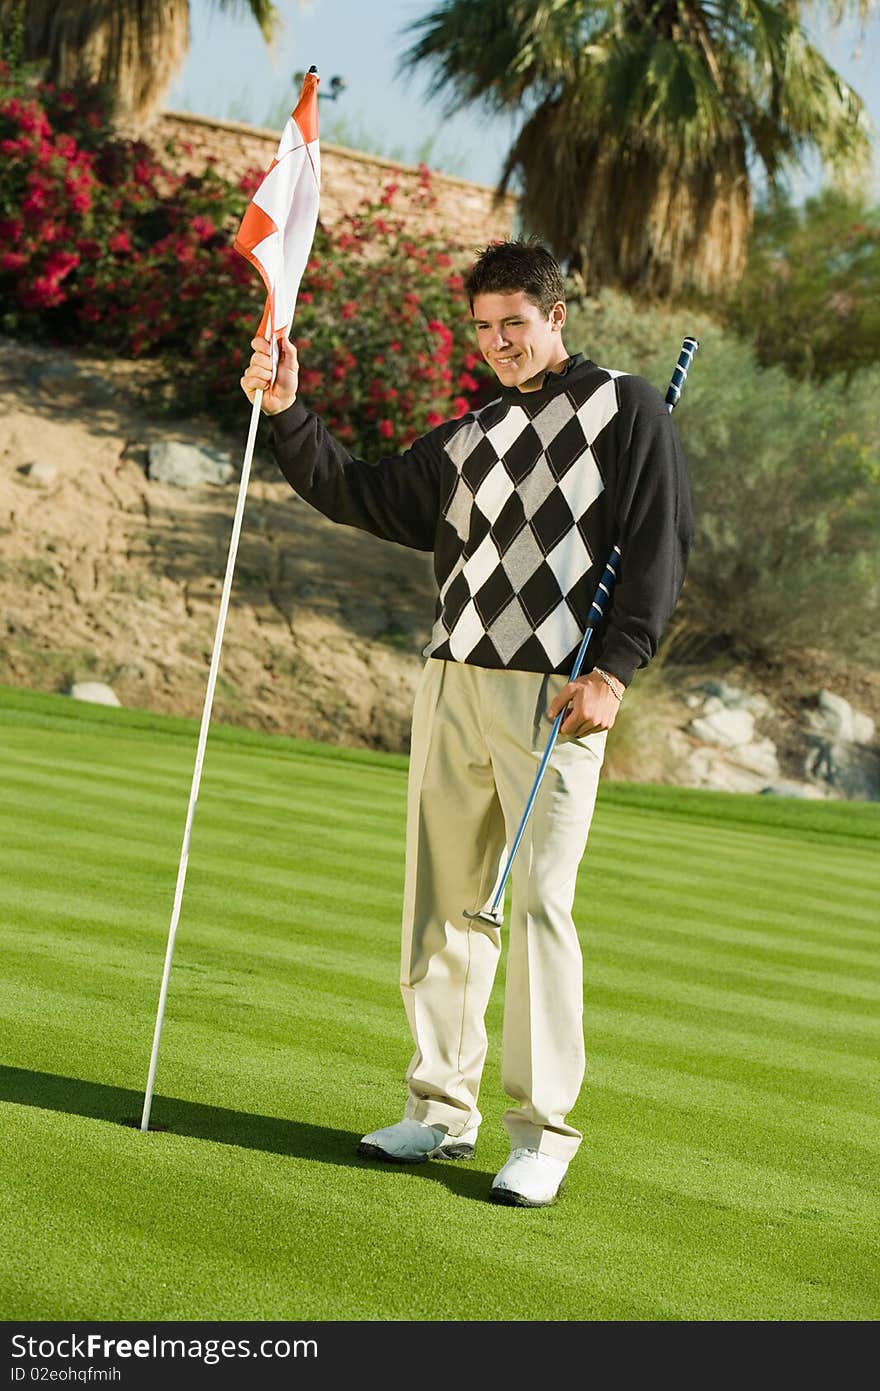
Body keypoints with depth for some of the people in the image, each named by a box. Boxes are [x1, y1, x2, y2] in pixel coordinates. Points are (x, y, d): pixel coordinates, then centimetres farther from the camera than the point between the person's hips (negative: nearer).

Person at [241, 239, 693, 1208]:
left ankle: (543, 1132, -6)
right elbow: (356, 494, 23)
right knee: (442, 902, 6)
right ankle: (442, 1110, 15)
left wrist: (612, 670, -13)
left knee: (539, 902, -11)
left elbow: (659, 549, -4)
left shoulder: (626, 410, 3)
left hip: (557, 697, -6)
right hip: (452, 683, 6)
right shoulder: (466, 440, 19)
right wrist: (287, 412, 9)